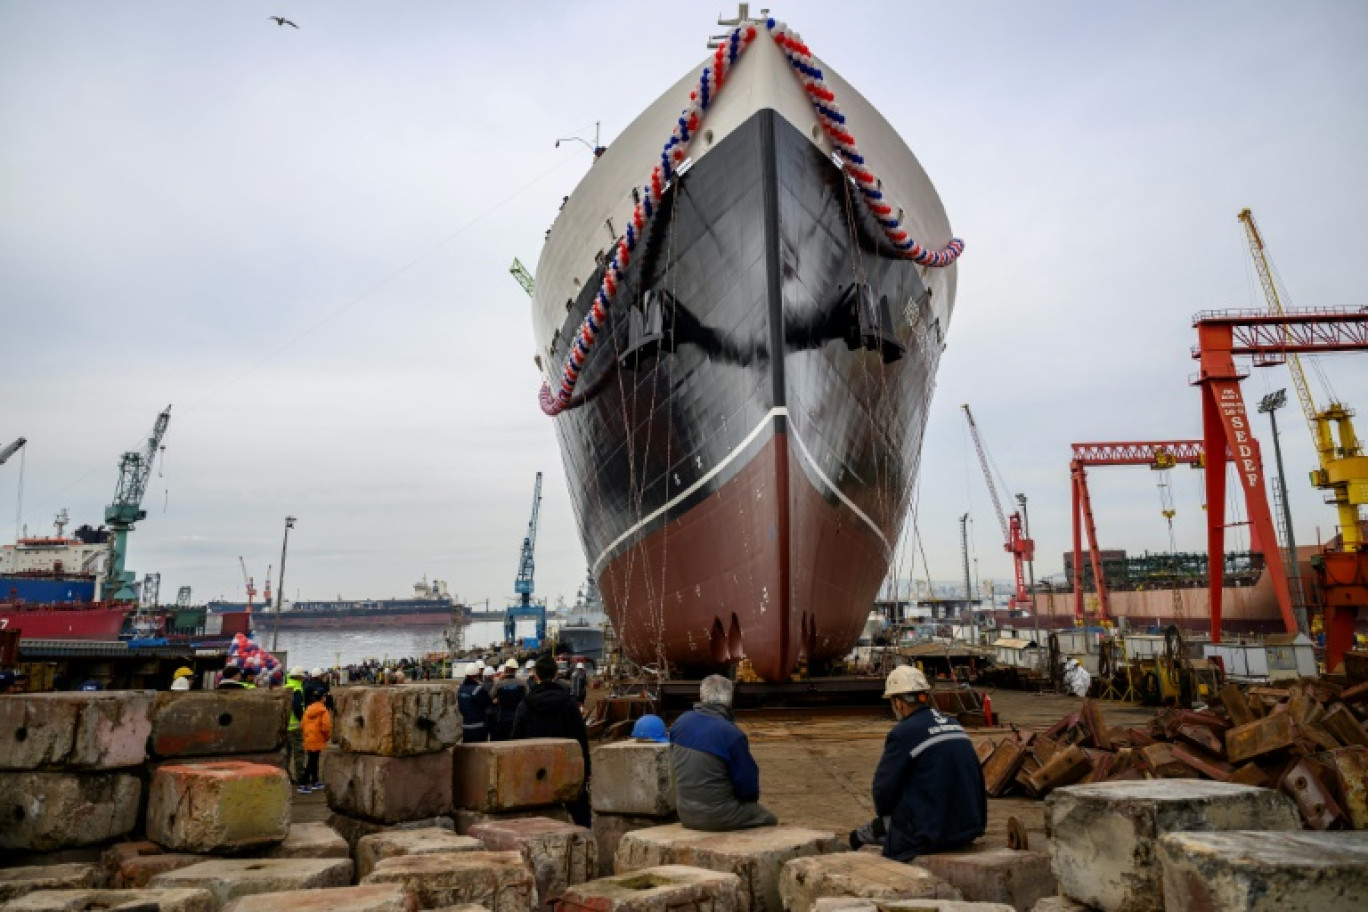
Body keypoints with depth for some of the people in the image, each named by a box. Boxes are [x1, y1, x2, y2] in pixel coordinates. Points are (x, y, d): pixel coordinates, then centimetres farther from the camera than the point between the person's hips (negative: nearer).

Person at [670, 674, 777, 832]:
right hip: (717, 817, -6)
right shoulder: (732, 734, -22)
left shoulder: (681, 722, -4)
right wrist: (751, 797, 10)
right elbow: (747, 783, -12)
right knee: (769, 820, 18)